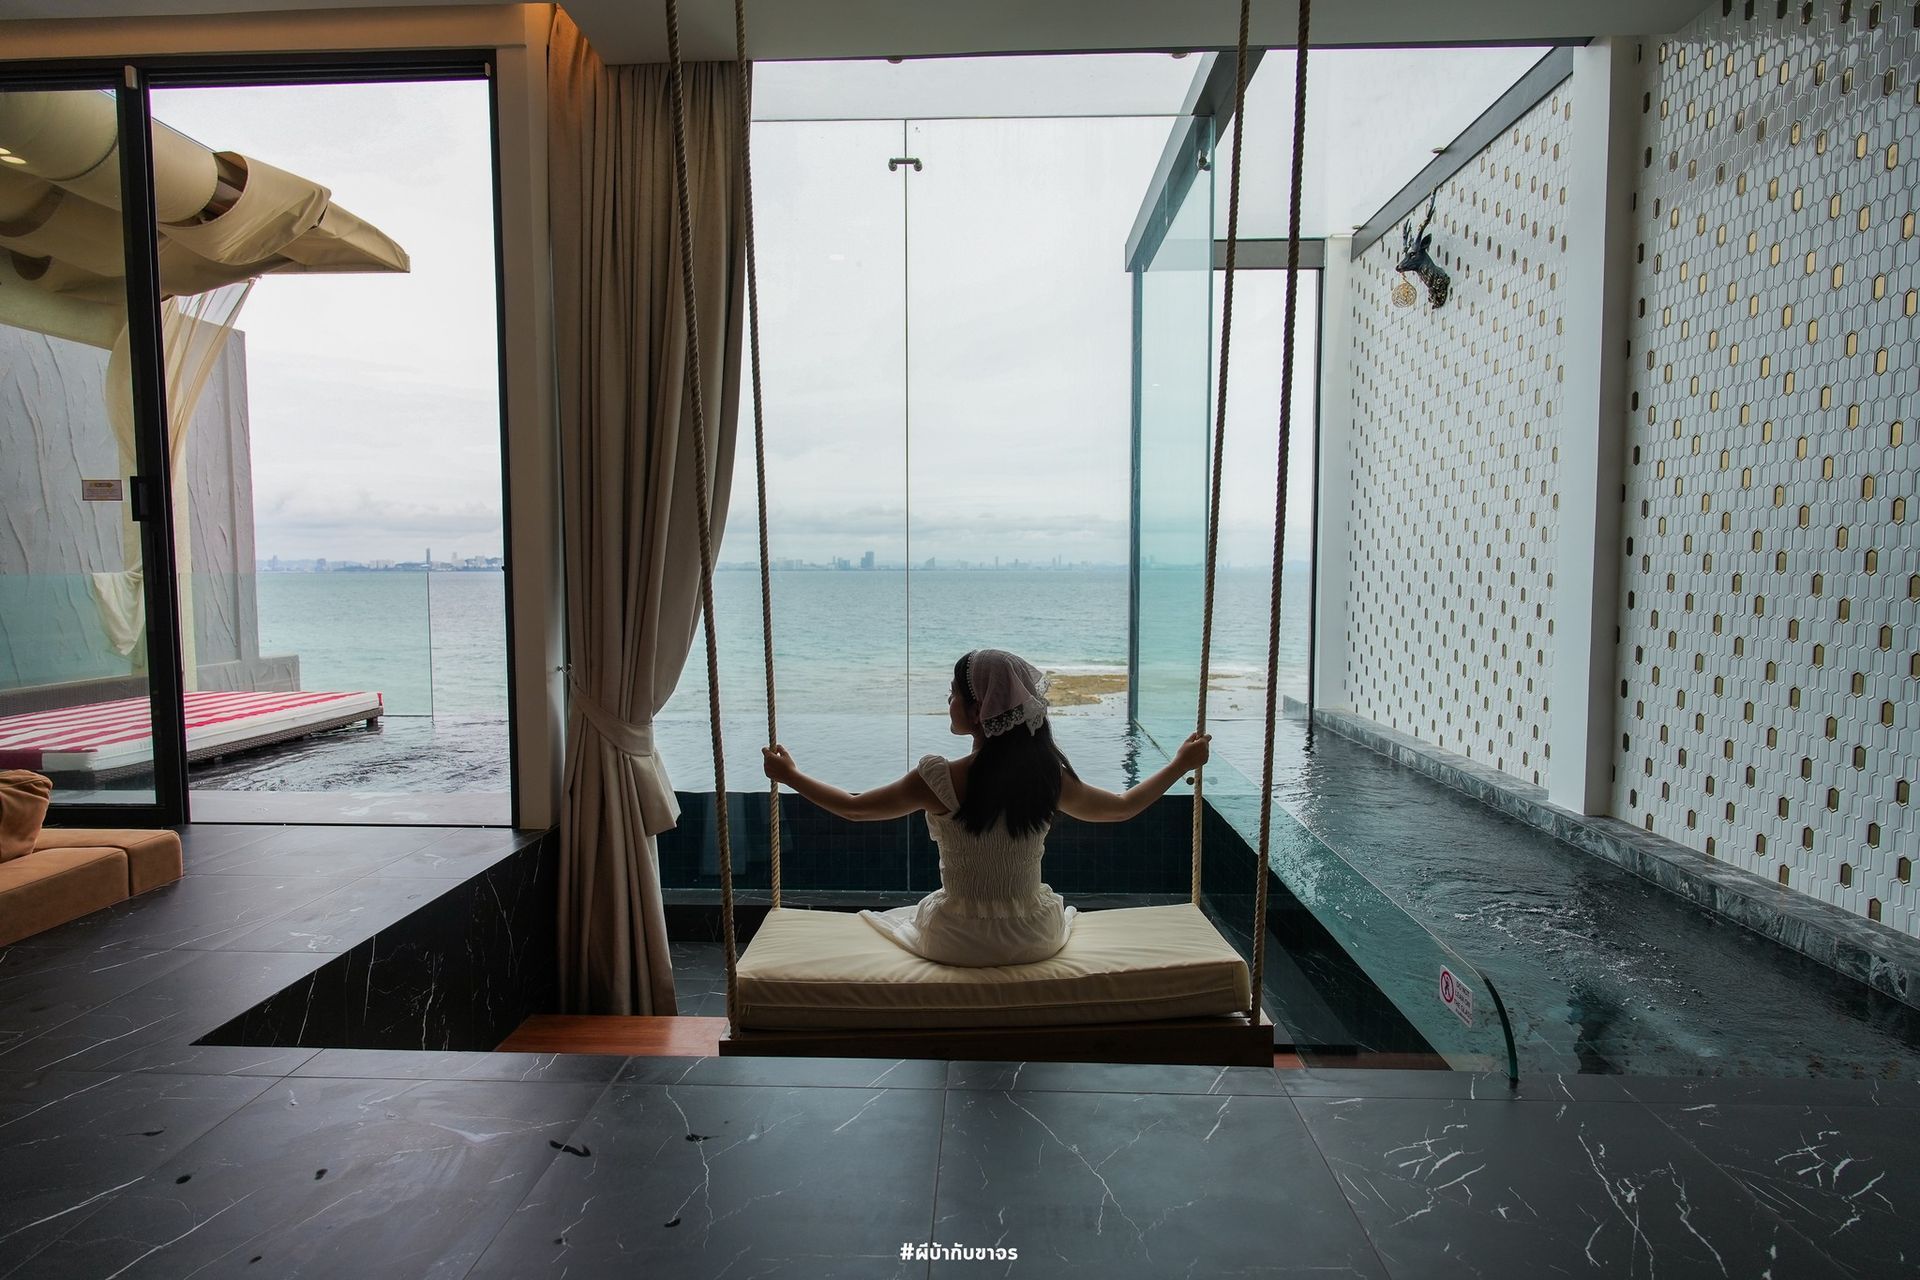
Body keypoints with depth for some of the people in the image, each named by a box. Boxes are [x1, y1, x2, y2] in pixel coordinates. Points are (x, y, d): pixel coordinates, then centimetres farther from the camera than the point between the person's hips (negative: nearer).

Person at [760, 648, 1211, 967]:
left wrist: (789, 775, 6)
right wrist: (1180, 764, 16)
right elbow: (1123, 807, 3)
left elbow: (853, 808, -8)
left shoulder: (941, 780, -22)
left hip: (956, 943, -2)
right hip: (1035, 941, 2)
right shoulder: (1049, 776, -14)